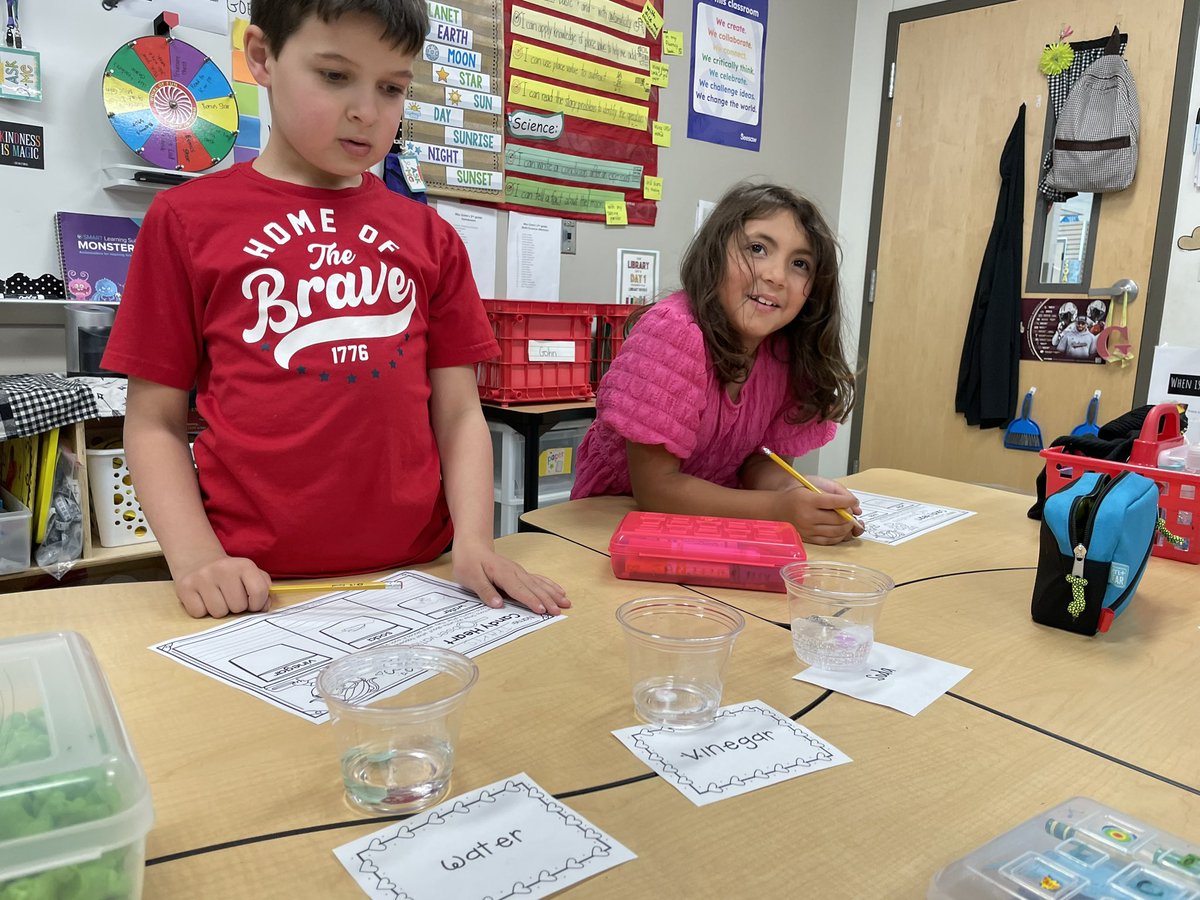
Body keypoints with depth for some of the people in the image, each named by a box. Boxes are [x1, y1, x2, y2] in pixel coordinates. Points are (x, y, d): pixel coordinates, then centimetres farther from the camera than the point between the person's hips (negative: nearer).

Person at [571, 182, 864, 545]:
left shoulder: (789, 351, -9)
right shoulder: (674, 333, -26)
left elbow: (756, 459, -2)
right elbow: (655, 487, -25)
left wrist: (800, 491, -24)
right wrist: (779, 509, -33)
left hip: (710, 518, 4)